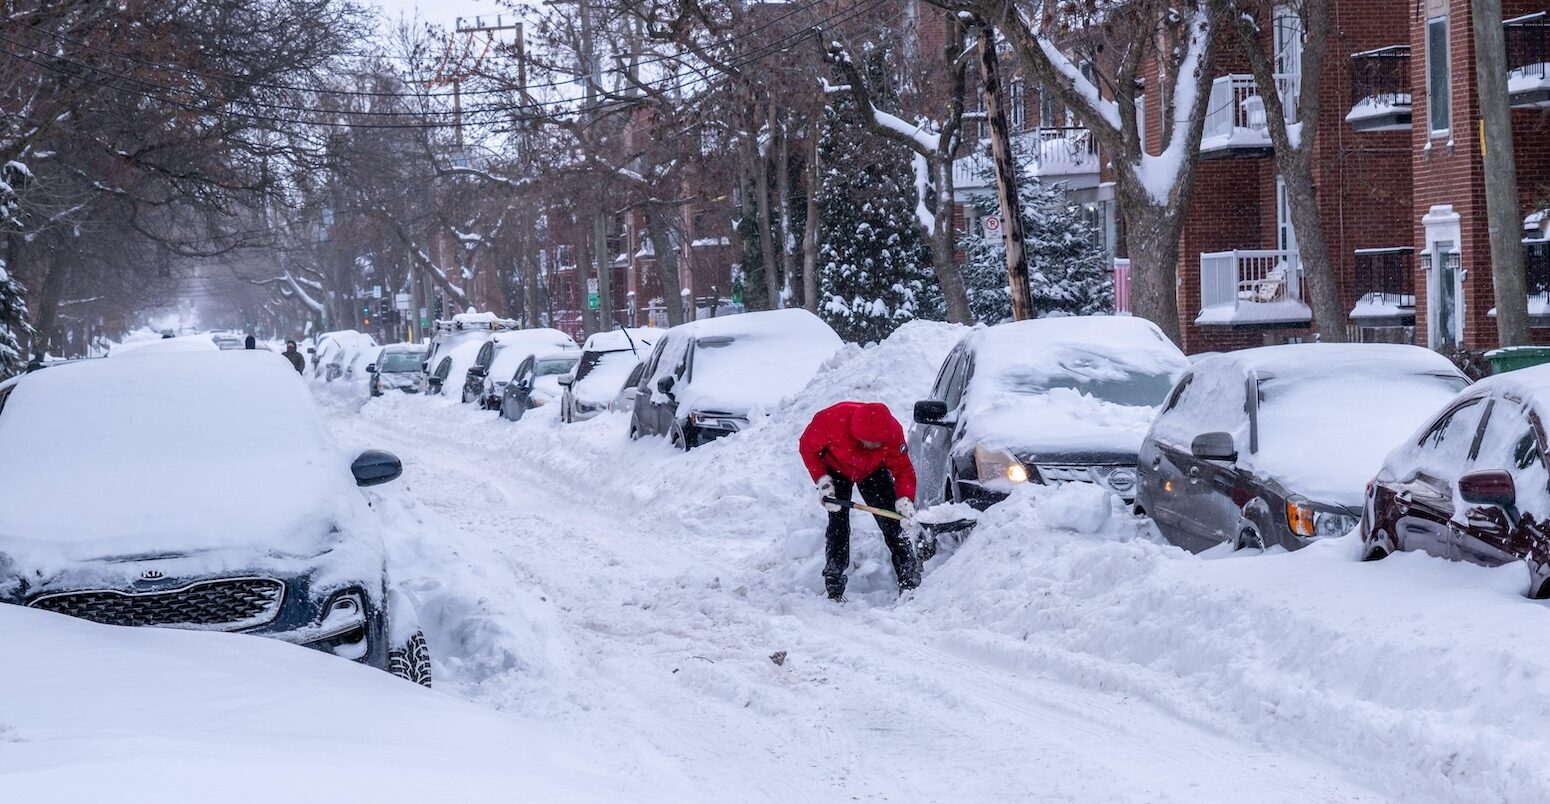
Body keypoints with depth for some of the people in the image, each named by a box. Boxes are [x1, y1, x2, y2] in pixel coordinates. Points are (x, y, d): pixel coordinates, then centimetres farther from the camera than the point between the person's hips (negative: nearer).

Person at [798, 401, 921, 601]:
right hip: (835, 469, -1)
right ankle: (834, 590, -5)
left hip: (873, 471, 1)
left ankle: (910, 585, -3)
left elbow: (903, 470, -22)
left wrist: (905, 501, -38)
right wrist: (822, 481, -28)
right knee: (838, 524, -12)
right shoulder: (832, 420, -39)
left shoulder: (893, 433, -34)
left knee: (892, 523, -7)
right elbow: (807, 447, -20)